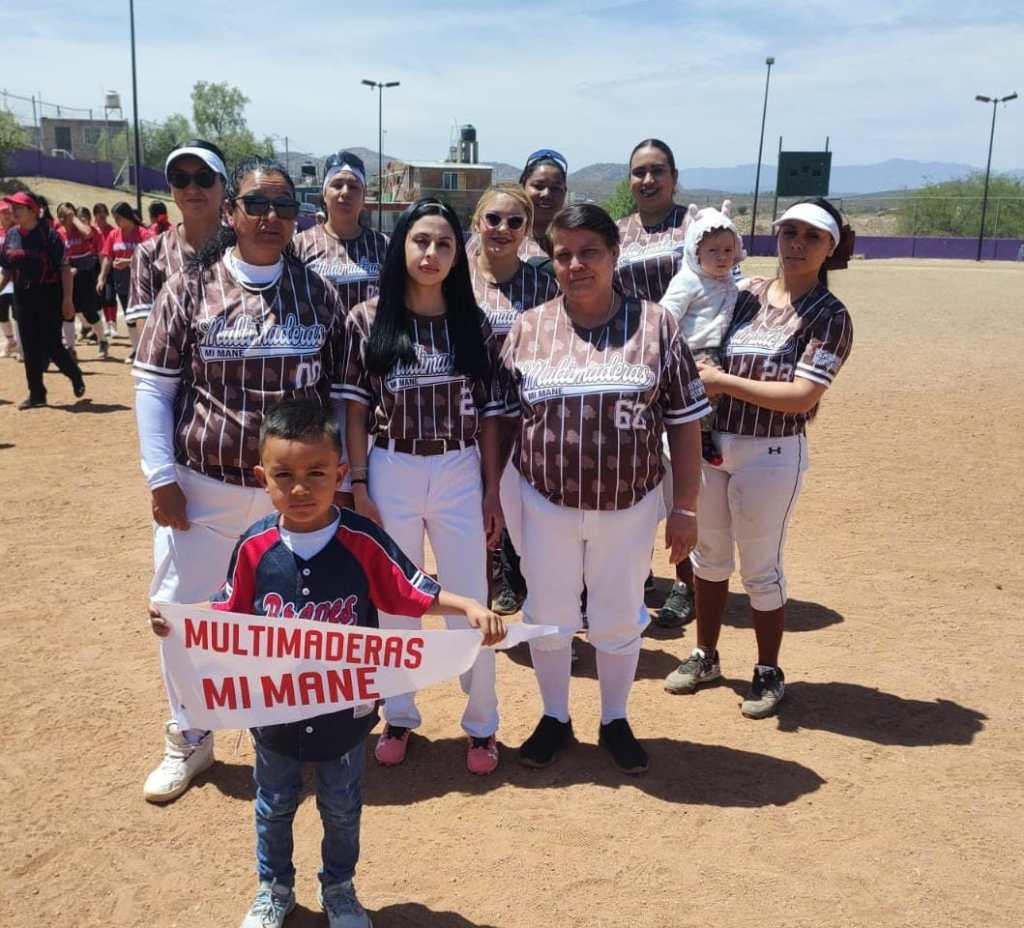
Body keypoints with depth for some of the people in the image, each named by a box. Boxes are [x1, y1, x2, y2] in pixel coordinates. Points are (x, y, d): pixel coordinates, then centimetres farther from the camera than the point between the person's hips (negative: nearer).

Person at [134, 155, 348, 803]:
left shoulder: (320, 295, 2)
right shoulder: (190, 288, -2)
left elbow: (339, 392, 4)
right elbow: (153, 385, -1)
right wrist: (160, 476, -6)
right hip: (201, 487, 0)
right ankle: (188, 740, 29)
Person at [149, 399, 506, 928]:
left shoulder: (364, 542, -19)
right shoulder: (254, 546, -14)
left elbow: (417, 595, -15)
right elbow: (229, 612, -1)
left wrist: (470, 607, -29)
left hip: (345, 709, -1)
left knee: (342, 808, 21)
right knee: (274, 805, 23)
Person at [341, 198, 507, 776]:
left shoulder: (475, 325, 1)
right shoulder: (368, 321, -3)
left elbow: (489, 414, 3)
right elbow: (356, 409, -2)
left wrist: (493, 491, 0)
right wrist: (358, 486, -7)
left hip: (460, 475, 0)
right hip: (391, 473, 0)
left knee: (470, 603, 6)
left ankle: (482, 723, 24)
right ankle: (399, 716, 31)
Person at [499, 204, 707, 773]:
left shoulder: (656, 325, -5)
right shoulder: (528, 329, -2)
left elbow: (685, 422, -3)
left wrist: (685, 508, -4)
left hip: (630, 506, -1)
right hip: (546, 504, 1)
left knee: (620, 619, 13)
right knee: (548, 615, 14)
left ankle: (616, 721, 36)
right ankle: (555, 719, 36)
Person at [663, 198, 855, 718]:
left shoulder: (829, 316, -9)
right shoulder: (749, 294, 5)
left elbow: (802, 396, -19)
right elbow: (711, 356, 13)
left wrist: (722, 382, -19)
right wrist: (699, 374, -10)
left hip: (770, 455, -5)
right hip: (710, 444, 5)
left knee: (760, 570, 7)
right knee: (708, 554, 17)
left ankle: (768, 673, 27)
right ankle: (705, 656, 35)